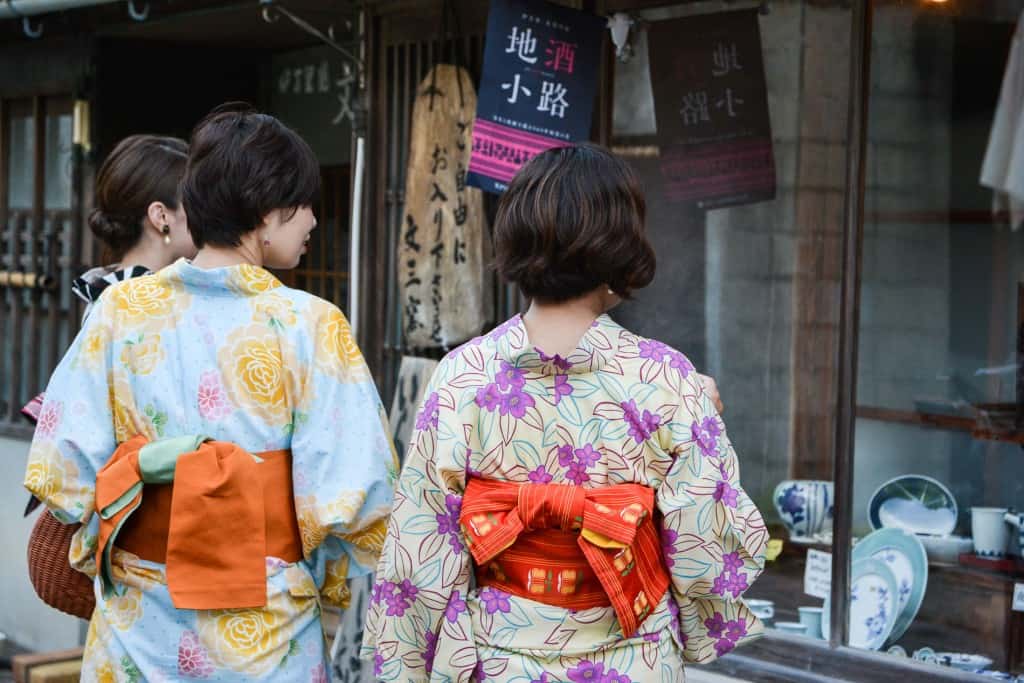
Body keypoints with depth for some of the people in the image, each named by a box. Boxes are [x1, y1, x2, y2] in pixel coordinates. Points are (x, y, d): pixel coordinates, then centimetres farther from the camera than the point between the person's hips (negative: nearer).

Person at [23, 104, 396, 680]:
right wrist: (326, 576, 2)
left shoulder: (121, 309, -6)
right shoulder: (310, 326, -15)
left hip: (137, 628, 3)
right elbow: (349, 496, -17)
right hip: (262, 634, -3)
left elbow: (59, 473, -6)